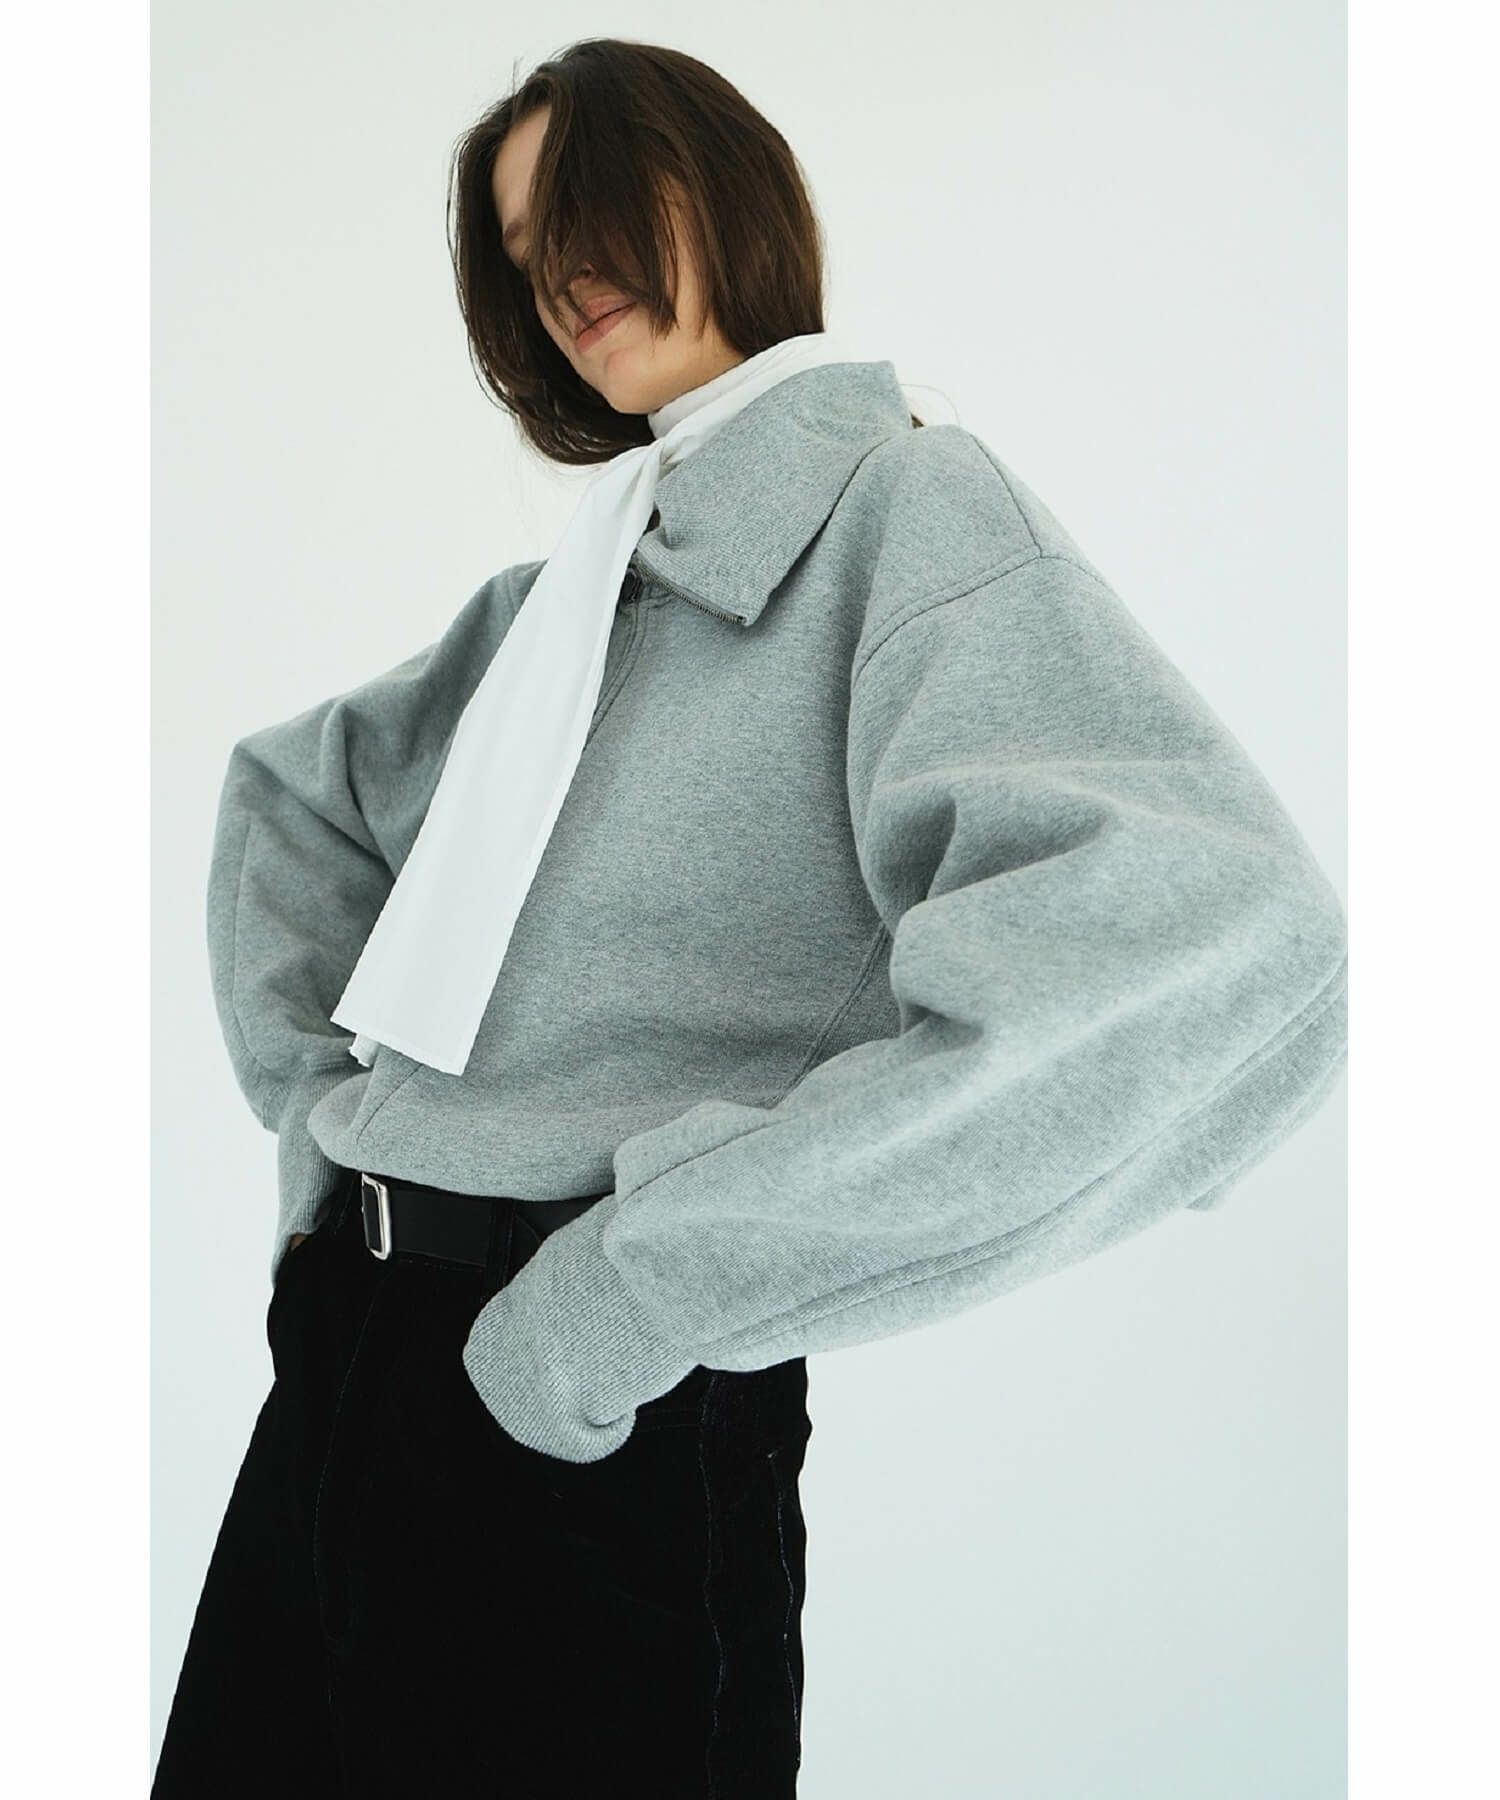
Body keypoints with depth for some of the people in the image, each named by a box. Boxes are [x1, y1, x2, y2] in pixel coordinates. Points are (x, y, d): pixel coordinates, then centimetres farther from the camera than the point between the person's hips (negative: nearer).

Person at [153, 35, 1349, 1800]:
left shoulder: (898, 504, -10)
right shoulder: (567, 578, 14)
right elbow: (291, 793, 29)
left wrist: (649, 1277, -25)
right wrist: (310, 1092, 9)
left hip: (592, 1440, -7)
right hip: (340, 1356, 8)